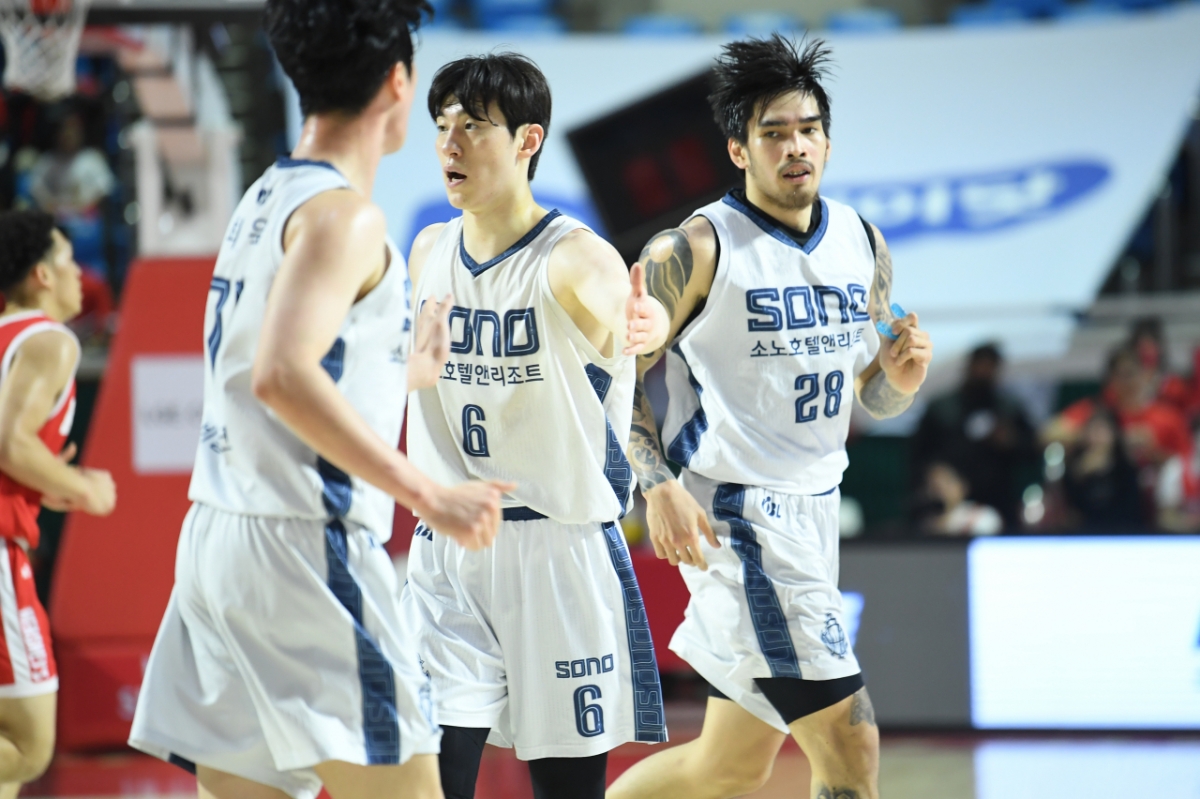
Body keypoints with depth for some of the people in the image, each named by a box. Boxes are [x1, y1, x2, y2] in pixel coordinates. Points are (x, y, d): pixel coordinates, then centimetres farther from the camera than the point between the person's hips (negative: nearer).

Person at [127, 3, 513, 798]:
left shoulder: (264, 202, 16)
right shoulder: (343, 214, -12)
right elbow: (281, 376, -26)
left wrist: (410, 370, 34)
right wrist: (427, 495, -24)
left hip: (221, 542, 9)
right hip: (306, 547, -9)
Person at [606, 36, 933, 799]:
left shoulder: (865, 244, 10)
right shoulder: (695, 249, -10)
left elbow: (875, 393, 19)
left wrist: (901, 377, -4)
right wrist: (659, 485, -21)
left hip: (815, 509, 8)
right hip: (736, 517, -8)